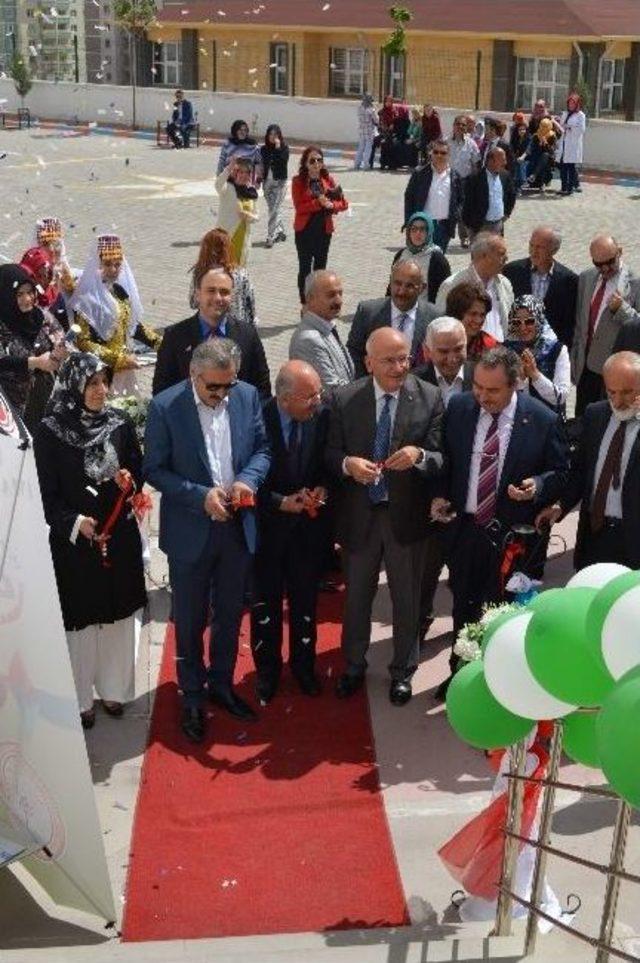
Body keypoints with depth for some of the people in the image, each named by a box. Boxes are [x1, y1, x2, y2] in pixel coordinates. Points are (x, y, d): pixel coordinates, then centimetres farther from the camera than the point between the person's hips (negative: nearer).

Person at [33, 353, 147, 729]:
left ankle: (114, 688, 31)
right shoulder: (50, 432, -10)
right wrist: (74, 522, -20)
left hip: (121, 538, 3)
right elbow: (47, 493, -7)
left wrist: (129, 482, -14)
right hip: (74, 542, -3)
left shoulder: (120, 423, -2)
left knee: (119, 616, 13)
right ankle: (82, 698, 21)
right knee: (81, 620, 5)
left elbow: (139, 471, 8)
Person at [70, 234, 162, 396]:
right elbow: (84, 342, -16)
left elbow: (134, 326, 18)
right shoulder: (86, 299, -13)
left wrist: (161, 342, 8)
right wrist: (118, 359, -18)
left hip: (125, 371, 6)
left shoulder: (122, 292, 6)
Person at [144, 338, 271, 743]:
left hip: (238, 527, 4)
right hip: (191, 532, -3)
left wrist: (249, 479, -16)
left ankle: (222, 683, 40)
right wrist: (201, 496, -23)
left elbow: (262, 448, 5)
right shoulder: (165, 406, -16)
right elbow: (155, 470, -11)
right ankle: (192, 695, 31)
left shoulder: (248, 396, -5)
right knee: (190, 621, 12)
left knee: (230, 615, 19)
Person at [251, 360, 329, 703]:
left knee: (305, 601, 17)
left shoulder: (323, 416, -13)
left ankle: (303, 665, 38)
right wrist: (282, 502, -22)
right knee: (266, 604, 15)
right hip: (267, 525, -2)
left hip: (308, 525, 2)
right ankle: (267, 669, 35)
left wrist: (321, 488, -14)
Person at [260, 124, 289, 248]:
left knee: (275, 209, -11)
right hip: (267, 182, 5)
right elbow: (261, 165, 12)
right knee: (272, 209, 12)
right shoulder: (264, 149, 6)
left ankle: (271, 237, -11)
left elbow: (283, 161, -19)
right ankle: (281, 232, 28)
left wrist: (278, 147, -20)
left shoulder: (284, 147, -4)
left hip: (280, 182, -5)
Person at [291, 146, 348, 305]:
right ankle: (304, 303, 11)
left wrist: (331, 205, -18)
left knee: (320, 268, 11)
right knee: (305, 268, 3)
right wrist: (319, 203, -24)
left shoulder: (328, 180, 4)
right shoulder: (298, 181, -5)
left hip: (324, 230, 3)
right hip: (304, 230, -3)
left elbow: (343, 203, 3)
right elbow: (299, 206, -14)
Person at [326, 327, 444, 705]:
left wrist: (419, 456, -32)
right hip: (359, 514, 1)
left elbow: (441, 460, -10)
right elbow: (331, 453, -2)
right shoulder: (345, 399, -7)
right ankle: (354, 666, 41)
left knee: (407, 598, 16)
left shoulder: (430, 398, -9)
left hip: (406, 516, -1)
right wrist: (347, 463, -24)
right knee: (356, 596, 19)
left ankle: (403, 670, 37)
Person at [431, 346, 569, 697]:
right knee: (463, 606, 21)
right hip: (463, 527, 3)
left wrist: (537, 485, -23)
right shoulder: (458, 408, -6)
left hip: (512, 535, -3)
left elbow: (560, 472, -3)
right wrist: (439, 496, -5)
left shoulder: (542, 420, -15)